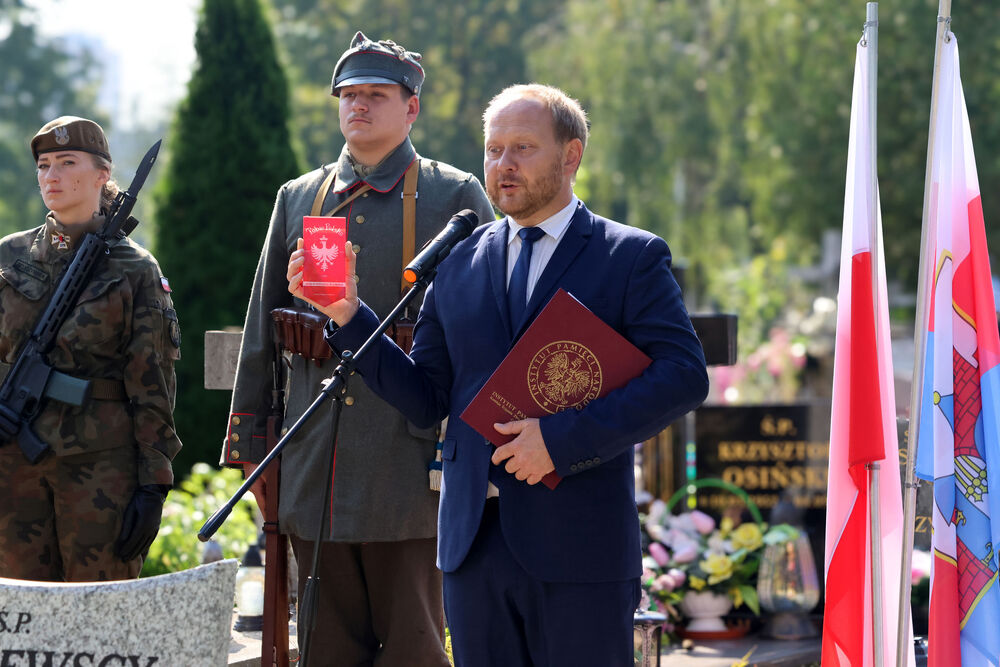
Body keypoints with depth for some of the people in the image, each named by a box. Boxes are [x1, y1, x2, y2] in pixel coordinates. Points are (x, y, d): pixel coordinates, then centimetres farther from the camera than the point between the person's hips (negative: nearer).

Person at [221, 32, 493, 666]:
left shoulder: (456, 197, 2)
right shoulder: (298, 199, 14)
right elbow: (262, 329, 16)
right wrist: (249, 441, 12)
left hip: (409, 463, -4)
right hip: (313, 465, 4)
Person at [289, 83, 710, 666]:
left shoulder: (633, 257, 1)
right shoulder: (459, 265, 14)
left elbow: (683, 376, -10)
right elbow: (425, 399, 12)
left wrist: (563, 438, -18)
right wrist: (348, 315, -1)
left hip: (578, 549, -4)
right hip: (475, 541, 4)